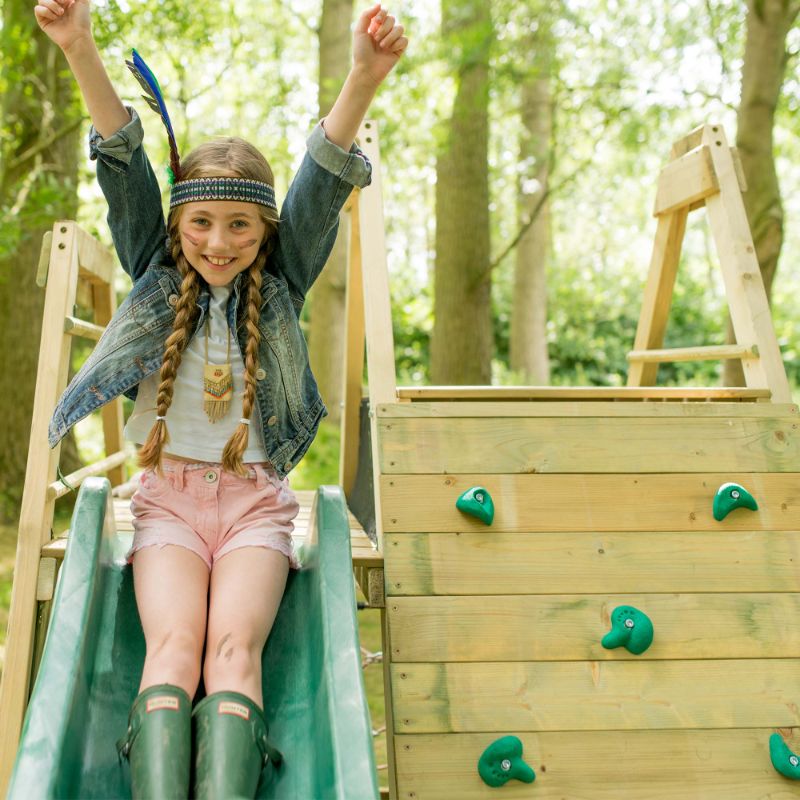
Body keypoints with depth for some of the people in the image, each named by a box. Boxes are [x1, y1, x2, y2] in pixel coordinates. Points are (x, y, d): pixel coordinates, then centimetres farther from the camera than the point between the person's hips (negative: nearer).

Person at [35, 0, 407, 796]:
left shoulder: (280, 283, 7)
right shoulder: (158, 273, 9)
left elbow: (323, 181, -7)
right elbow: (123, 165, -4)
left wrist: (363, 79, -23)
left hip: (254, 498, 0)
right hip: (167, 495, 0)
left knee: (234, 646, -23)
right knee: (173, 644, -23)